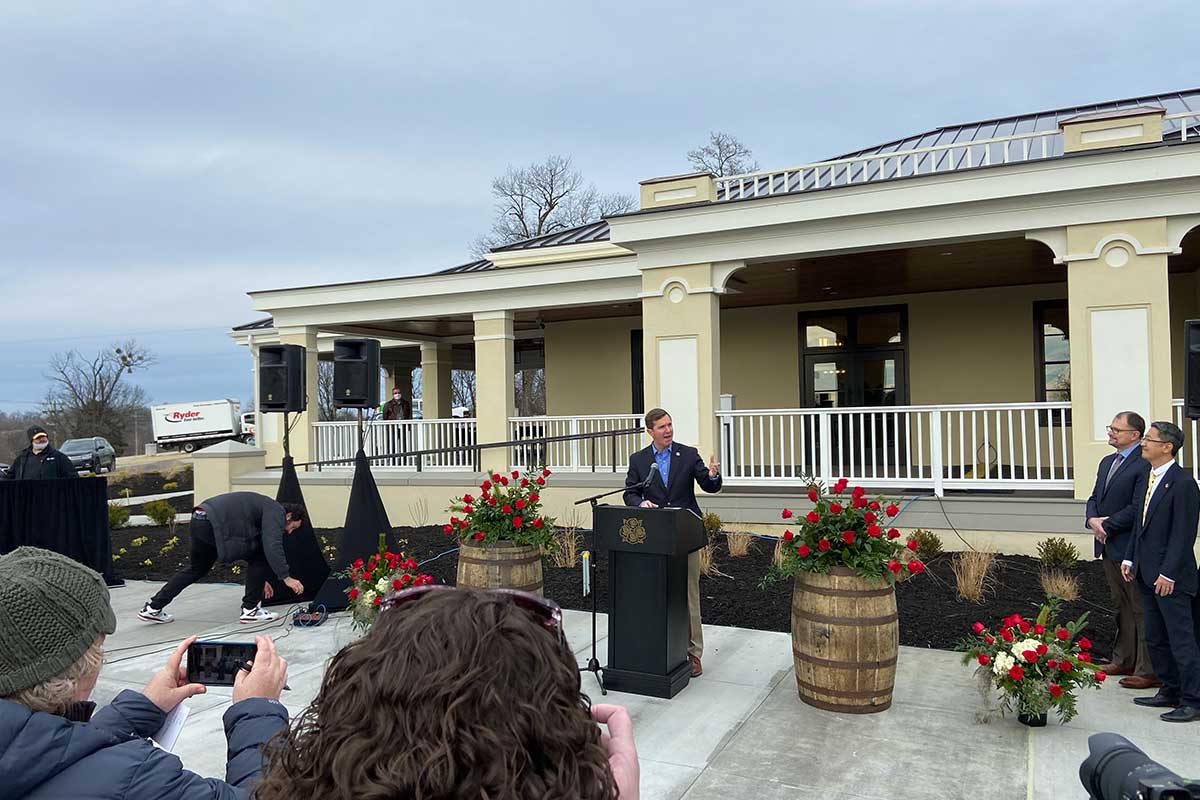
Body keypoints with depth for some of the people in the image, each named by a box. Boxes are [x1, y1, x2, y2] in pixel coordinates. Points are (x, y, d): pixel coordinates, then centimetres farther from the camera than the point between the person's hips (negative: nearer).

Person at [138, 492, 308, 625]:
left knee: (197, 568, 29)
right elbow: (273, 547, -15)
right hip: (215, 525, -10)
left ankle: (153, 608, 33)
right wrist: (286, 578, -11)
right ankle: (250, 609, 7)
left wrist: (260, 579, 42)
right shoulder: (276, 512, 0)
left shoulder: (266, 508, 28)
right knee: (261, 557, 0)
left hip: (198, 522, 10)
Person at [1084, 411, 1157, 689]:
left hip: (1132, 549, -9)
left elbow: (1137, 509, -21)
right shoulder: (1107, 462, 14)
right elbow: (1095, 497, 15)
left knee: (1142, 610, -1)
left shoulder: (1144, 465, -16)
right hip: (1109, 547, 9)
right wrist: (1093, 520, -4)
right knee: (1121, 606, 19)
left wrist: (1106, 525, -13)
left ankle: (1148, 670, 7)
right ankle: (1123, 660, 30)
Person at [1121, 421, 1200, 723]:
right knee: (1155, 639, 16)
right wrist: (1131, 559, 13)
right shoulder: (1147, 478, 12)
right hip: (1147, 573, 9)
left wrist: (1168, 573, -19)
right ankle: (1170, 691, 28)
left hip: (1171, 576, -9)